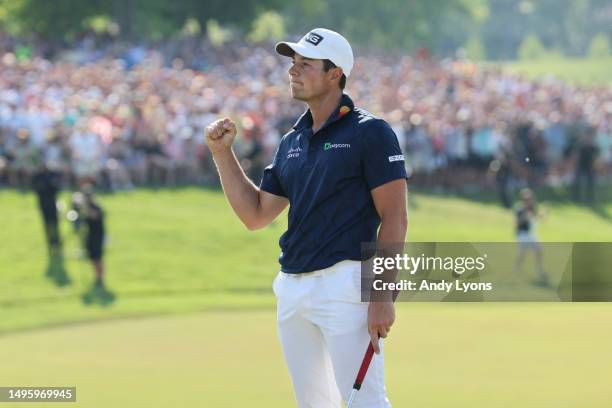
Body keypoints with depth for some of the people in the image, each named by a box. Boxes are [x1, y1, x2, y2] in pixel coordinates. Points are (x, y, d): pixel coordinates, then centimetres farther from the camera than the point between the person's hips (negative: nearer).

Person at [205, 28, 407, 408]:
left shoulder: (369, 133, -5)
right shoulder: (292, 142, 16)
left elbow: (395, 218, -10)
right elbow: (255, 215, 19)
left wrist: (383, 294, -18)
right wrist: (222, 152, 11)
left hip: (344, 284, -8)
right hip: (292, 288, 8)